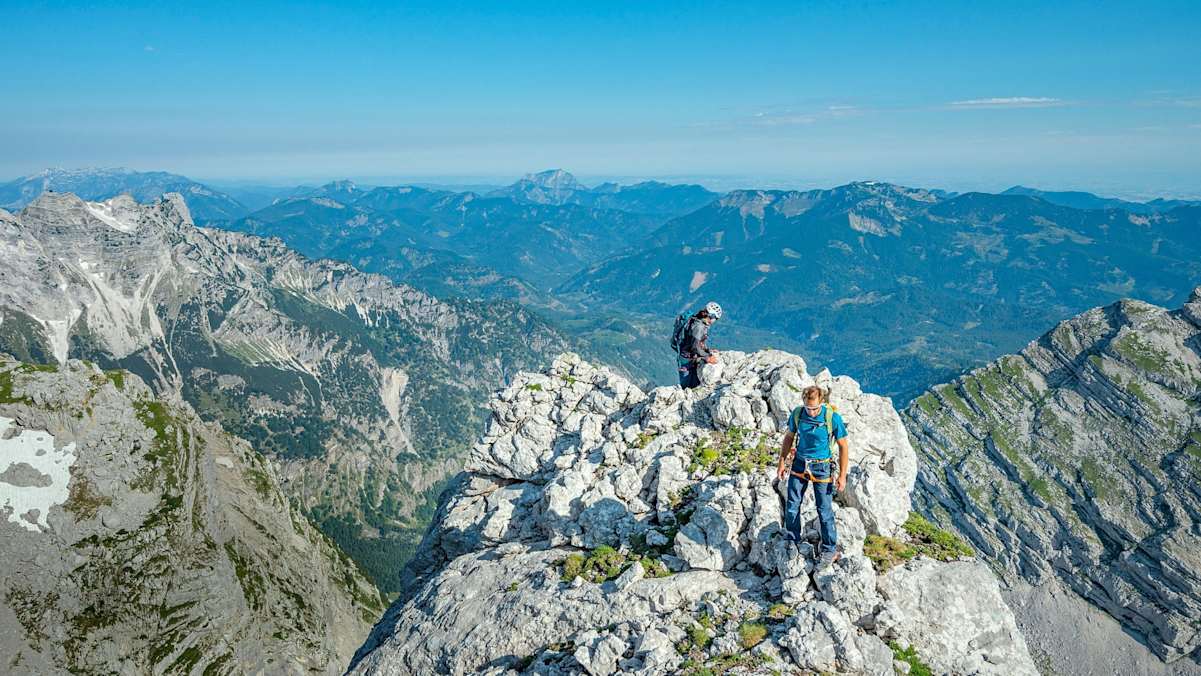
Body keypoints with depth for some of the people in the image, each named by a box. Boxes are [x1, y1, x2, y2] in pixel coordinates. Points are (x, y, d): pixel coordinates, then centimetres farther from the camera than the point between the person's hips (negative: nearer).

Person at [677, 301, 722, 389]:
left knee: (696, 386, 13)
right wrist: (707, 358, -26)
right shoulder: (698, 326, -24)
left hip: (693, 360, 10)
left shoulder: (702, 324, 7)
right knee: (686, 388, -4)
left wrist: (709, 350, 9)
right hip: (687, 361, -10)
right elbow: (695, 347, -28)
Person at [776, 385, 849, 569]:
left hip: (821, 467, -3)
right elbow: (789, 437, 6)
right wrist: (782, 462, 8)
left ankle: (830, 550, 21)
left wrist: (842, 476, -8)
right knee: (791, 506, 8)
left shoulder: (833, 417, -20)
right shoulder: (797, 413, -11)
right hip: (799, 463, 3)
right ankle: (793, 543, 29)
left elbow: (843, 446, -9)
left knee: (824, 510, 3)